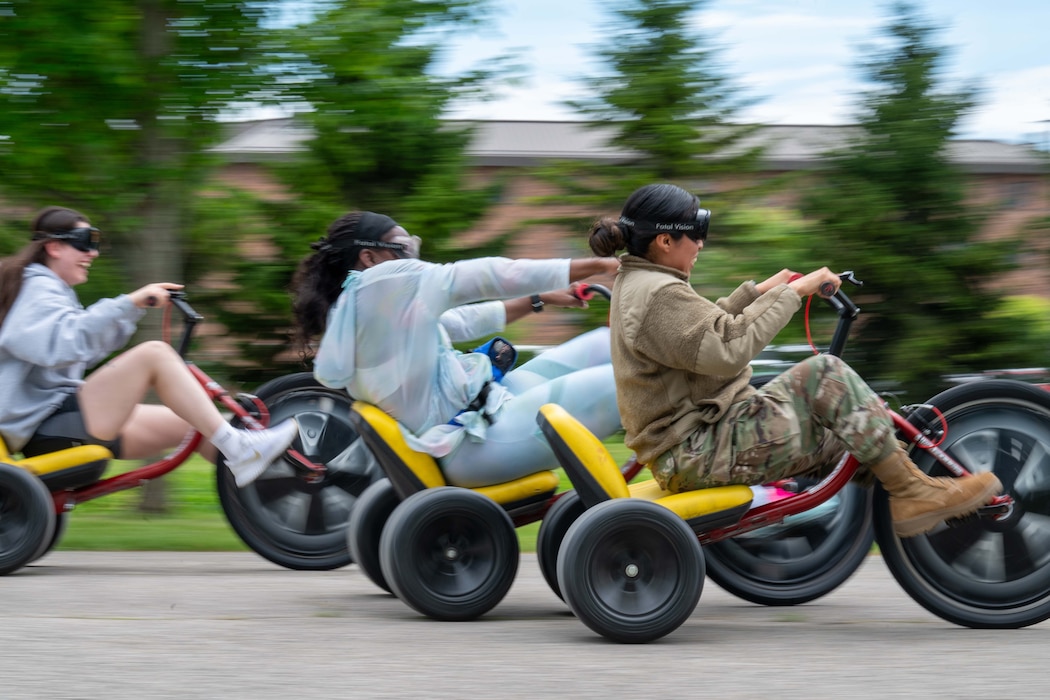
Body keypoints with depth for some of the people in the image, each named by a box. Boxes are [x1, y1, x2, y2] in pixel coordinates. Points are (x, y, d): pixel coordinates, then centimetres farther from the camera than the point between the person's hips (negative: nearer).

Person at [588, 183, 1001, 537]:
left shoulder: (634, 283, 15)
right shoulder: (658, 294, -19)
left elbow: (705, 327, 28)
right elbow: (728, 350, -26)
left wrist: (758, 291, 18)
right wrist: (792, 293, -18)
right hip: (697, 452, -11)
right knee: (825, 375, -17)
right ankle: (911, 493, -12)